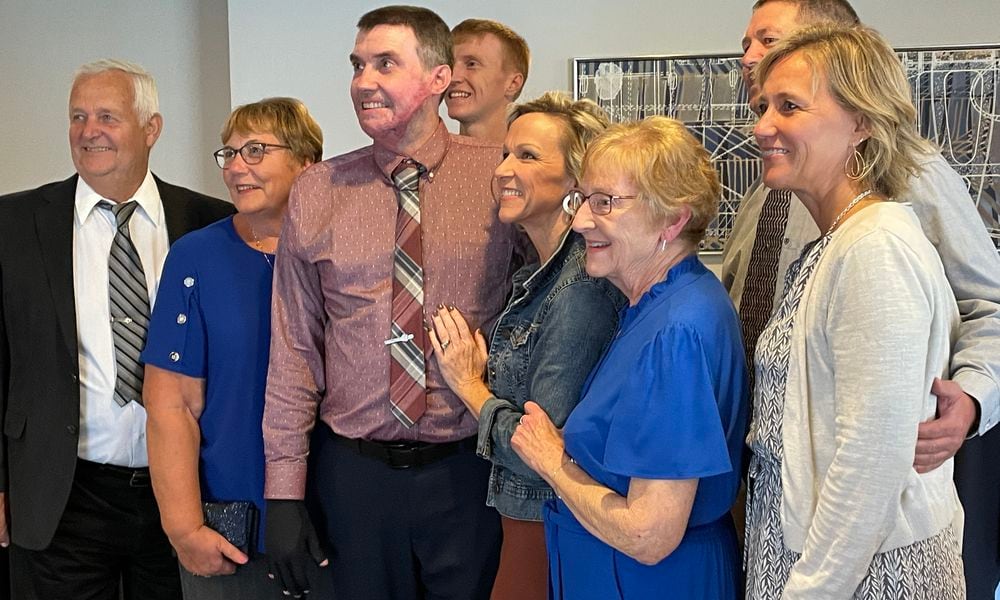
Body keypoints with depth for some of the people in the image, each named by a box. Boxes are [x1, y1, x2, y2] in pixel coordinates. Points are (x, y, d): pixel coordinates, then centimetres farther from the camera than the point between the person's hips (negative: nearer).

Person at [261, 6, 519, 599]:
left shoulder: (500, 178, -4)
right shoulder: (316, 193, 0)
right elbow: (293, 351, 2)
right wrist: (283, 491, 0)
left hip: (470, 470, -1)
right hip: (353, 471, 1)